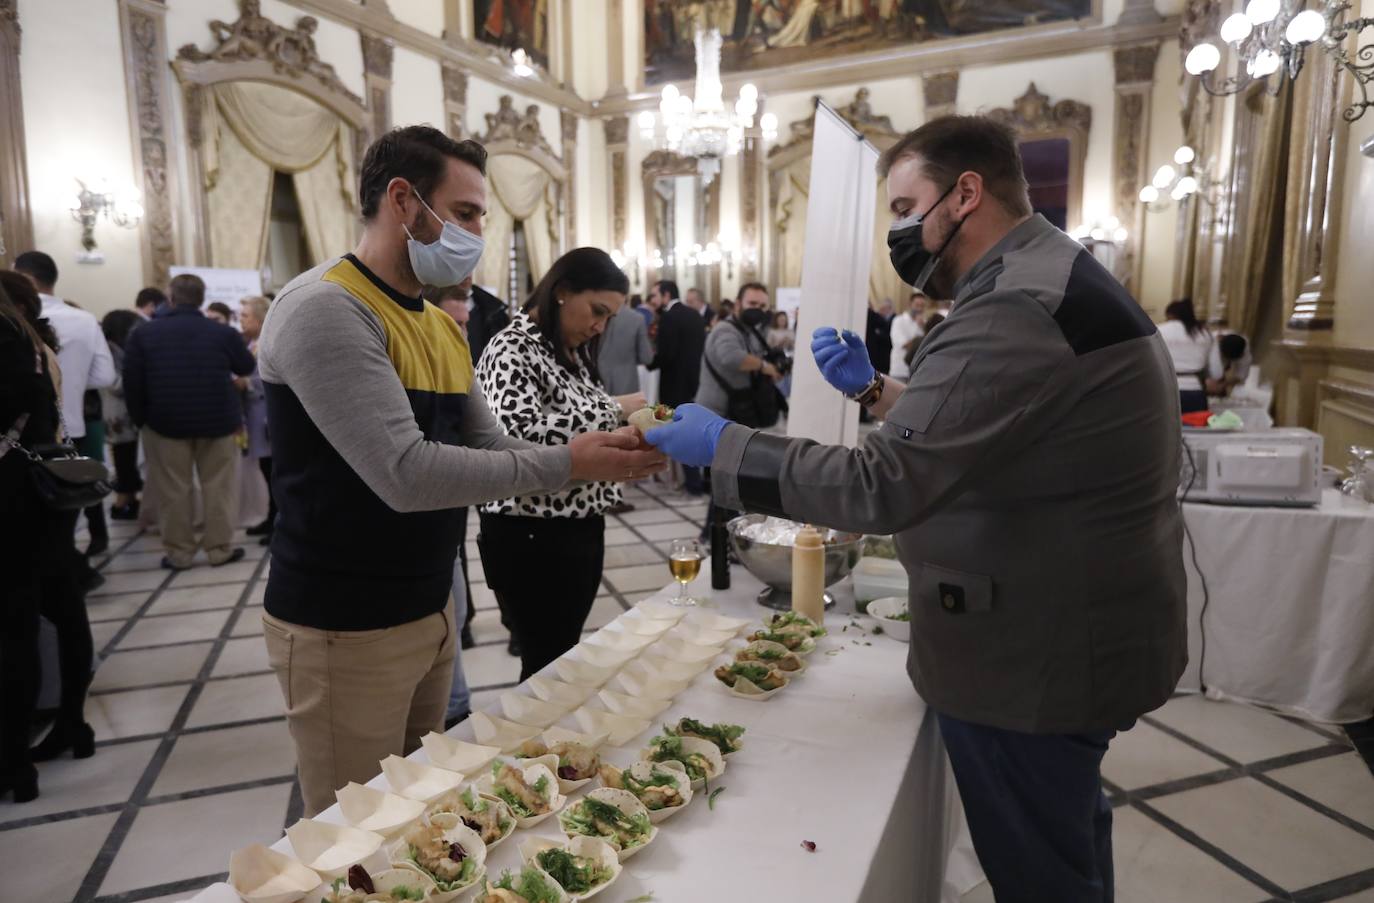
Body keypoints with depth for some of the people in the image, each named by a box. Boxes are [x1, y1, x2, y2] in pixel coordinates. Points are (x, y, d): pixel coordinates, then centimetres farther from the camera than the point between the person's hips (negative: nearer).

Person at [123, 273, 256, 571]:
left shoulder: (143, 333, -3)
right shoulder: (224, 333, -5)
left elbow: (132, 382, -2)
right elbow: (247, 367, 10)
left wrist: (140, 418, 7)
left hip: (166, 420, 1)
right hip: (217, 420, 0)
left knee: (173, 490, 8)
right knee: (218, 487, 7)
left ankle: (178, 552, 14)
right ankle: (220, 548, 11)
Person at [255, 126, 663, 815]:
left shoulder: (440, 325, 10)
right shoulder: (323, 309, -19)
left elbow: (489, 447, 7)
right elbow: (407, 474, -28)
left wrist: (603, 453, -9)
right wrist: (565, 465, -23)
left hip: (428, 612, 8)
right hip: (345, 631, -8)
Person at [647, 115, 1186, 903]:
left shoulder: (1019, 311, -26)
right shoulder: (1052, 277, 10)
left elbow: (884, 486, -30)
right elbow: (966, 430, 18)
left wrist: (719, 443, -21)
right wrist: (874, 391, 7)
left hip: (1038, 658, -10)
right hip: (1072, 633, 10)